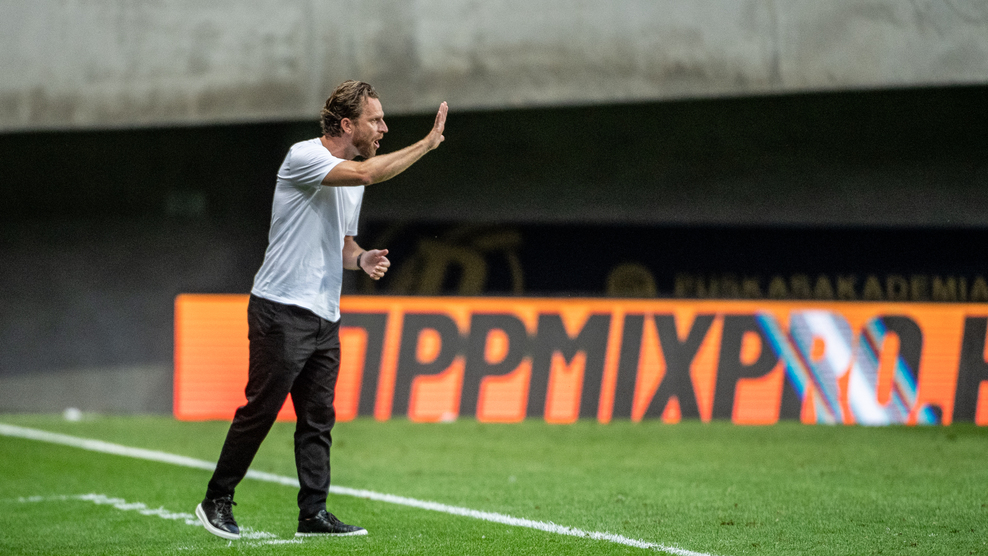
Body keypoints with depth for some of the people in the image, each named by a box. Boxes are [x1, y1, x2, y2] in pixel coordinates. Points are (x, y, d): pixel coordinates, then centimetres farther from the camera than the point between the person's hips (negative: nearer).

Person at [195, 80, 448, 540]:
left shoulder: (353, 177, 16)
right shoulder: (303, 157, -12)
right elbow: (364, 173, -28)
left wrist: (362, 259, 3)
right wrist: (427, 144, -22)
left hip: (325, 317, 8)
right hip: (282, 310, -8)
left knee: (318, 419, 4)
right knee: (259, 411, -4)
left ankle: (313, 513, 6)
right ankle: (216, 501, 8)